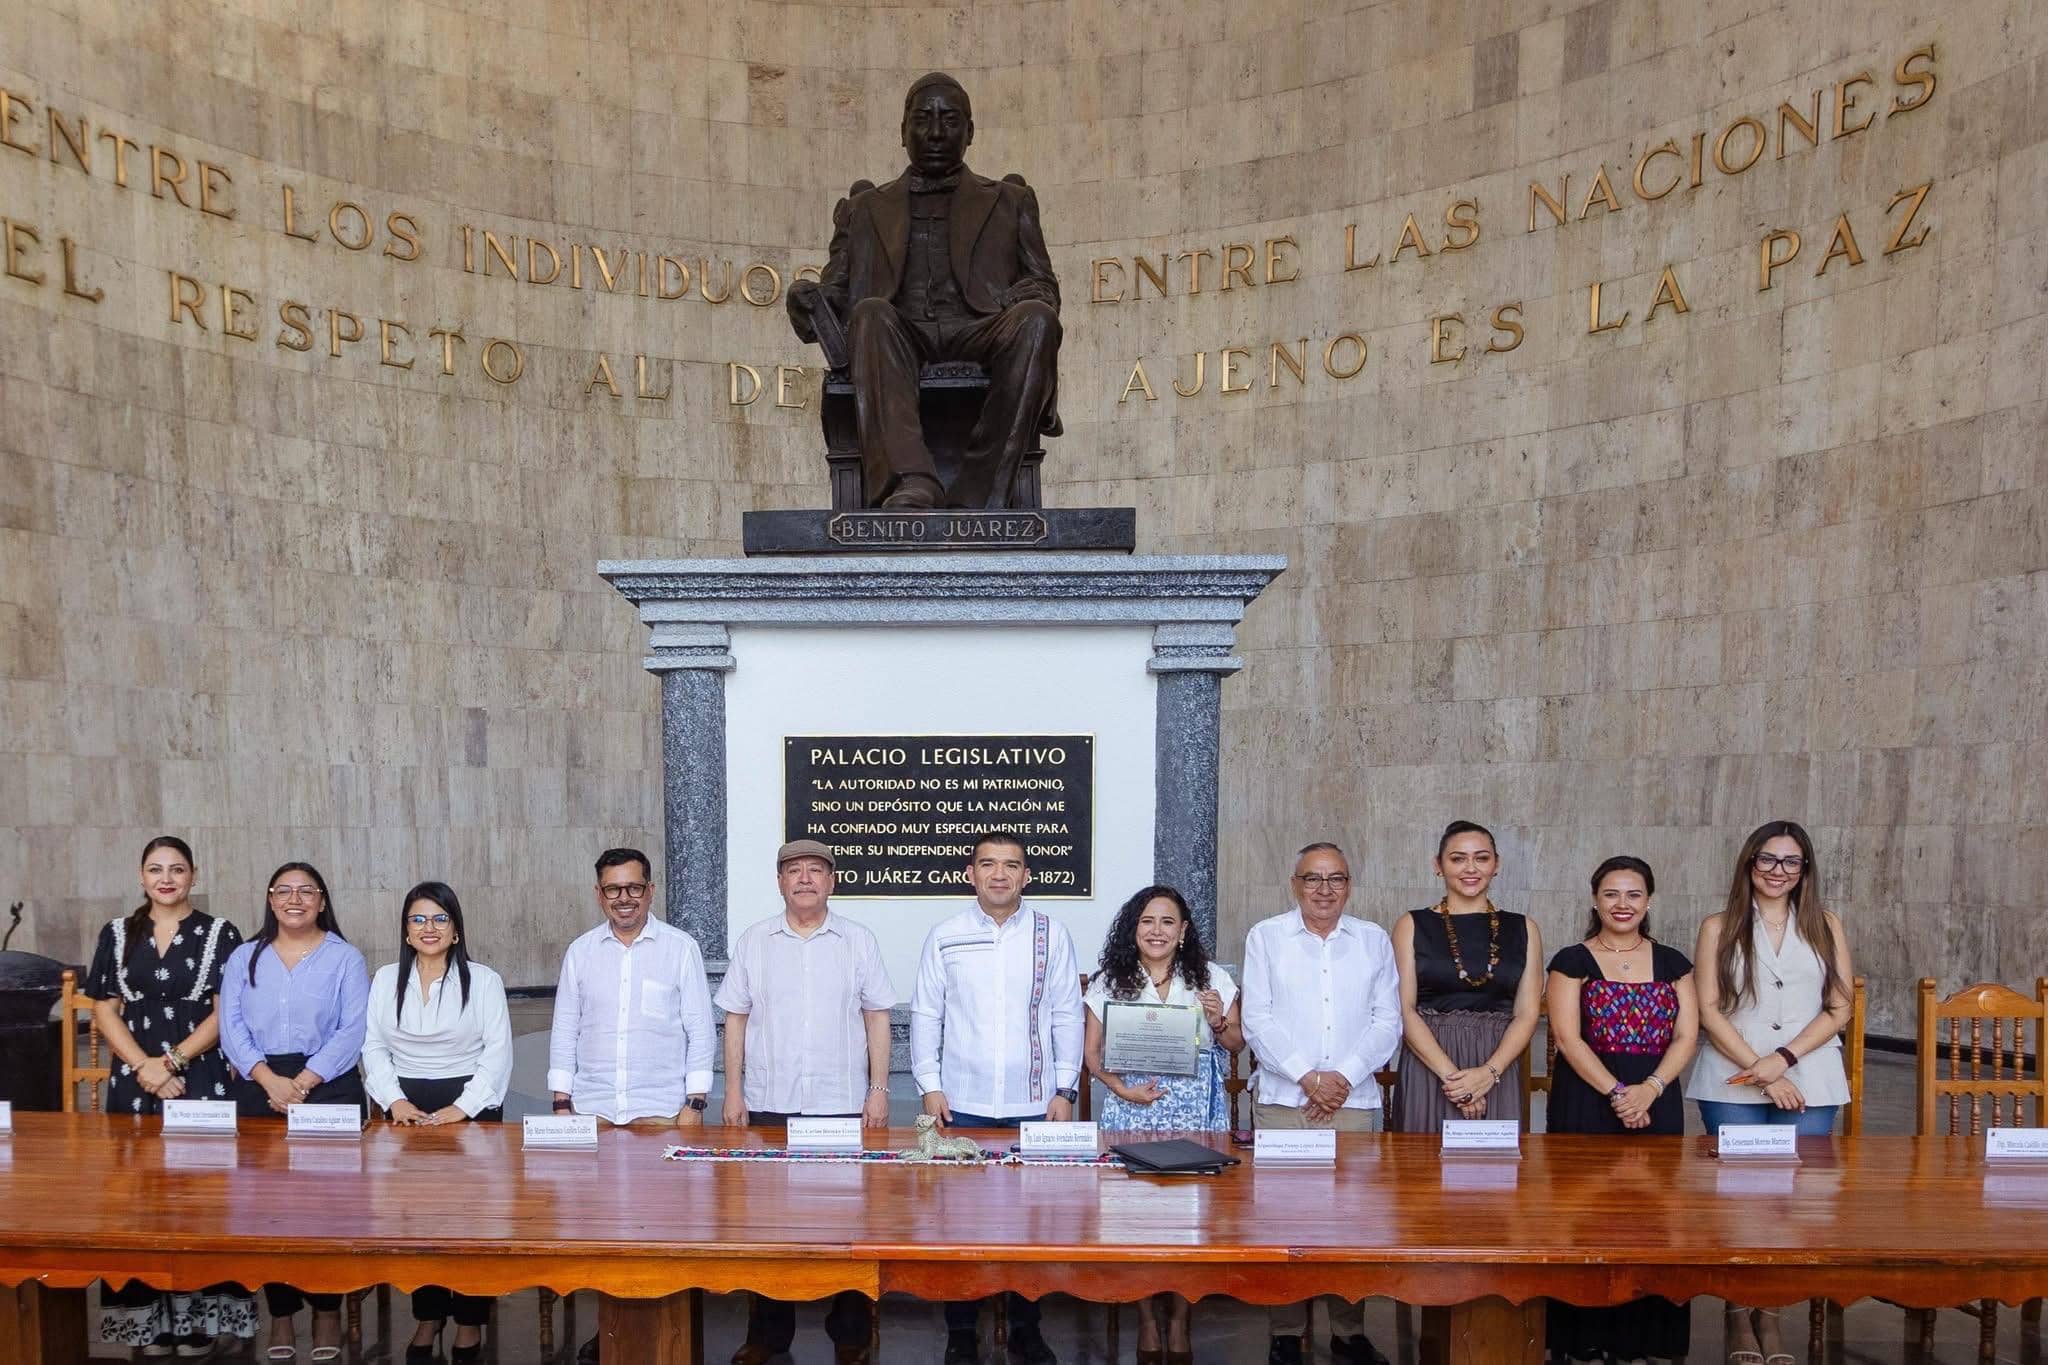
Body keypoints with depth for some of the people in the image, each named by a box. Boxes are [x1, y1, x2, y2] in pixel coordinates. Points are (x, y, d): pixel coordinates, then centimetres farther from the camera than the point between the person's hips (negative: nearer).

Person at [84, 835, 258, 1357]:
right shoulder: (117, 934, 8)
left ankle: (197, 1317, 7)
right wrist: (145, 1066, -8)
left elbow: (225, 1013, -3)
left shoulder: (220, 935, 1)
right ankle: (148, 1318, 13)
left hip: (201, 1080, -2)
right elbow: (104, 1009, 4)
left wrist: (172, 1062, -12)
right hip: (133, 1082, 2)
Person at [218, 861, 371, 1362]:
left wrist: (303, 1083, -15)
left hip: (329, 1090, -2)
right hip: (259, 1091, 3)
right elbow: (232, 1028, 1)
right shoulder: (244, 958, 10)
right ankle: (281, 1312, 16)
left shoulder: (345, 958, 1)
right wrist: (271, 1081, -13)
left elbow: (353, 1030, -6)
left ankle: (327, 1310, 14)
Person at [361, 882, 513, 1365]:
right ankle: (427, 1317, 17)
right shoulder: (386, 979, 7)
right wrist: (395, 1100, -9)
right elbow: (373, 1047, 4)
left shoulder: (483, 980, -2)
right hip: (408, 1109, 2)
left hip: (471, 1106, -2)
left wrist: (462, 1108, -13)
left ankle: (469, 1323, 9)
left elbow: (498, 1051, -6)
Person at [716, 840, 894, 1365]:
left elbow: (876, 1018, 3)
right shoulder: (754, 941, 5)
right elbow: (736, 1019, 7)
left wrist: (879, 1090, -2)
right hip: (769, 1105, 1)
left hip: (843, 1105, -1)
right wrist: (733, 1091, 2)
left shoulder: (859, 941, 3)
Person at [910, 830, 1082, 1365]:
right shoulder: (945, 936, 1)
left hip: (1034, 1104, 0)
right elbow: (925, 1015, 4)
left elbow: (1066, 1016, 3)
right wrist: (930, 1086, -2)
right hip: (962, 1104, 0)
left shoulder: (1051, 934, 1)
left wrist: (1065, 1089, 0)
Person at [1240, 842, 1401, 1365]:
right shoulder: (1265, 936, 2)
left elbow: (1387, 1022, 4)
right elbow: (1258, 1019, -3)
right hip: (1282, 1101, -1)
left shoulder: (1375, 941, 9)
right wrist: (1307, 1077, -11)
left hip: (1355, 1102, 2)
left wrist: (1344, 1076, -8)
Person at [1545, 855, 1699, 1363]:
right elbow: (1568, 1038, -8)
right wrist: (1616, 1093, -17)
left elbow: (1686, 1036, 2)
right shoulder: (1572, 961, 0)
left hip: (1656, 1104, 3)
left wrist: (1649, 1089, -12)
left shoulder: (1672, 963, 10)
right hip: (1586, 1103, -3)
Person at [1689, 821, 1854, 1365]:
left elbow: (1839, 1009, 3)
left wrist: (1783, 1059, -10)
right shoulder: (1719, 928, 4)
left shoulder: (1826, 927, 9)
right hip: (1733, 1082, -1)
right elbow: (1709, 1009, -2)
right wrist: (1758, 1070, -10)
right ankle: (1739, 1314, 12)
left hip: (1809, 1083, 1)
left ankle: (1770, 1311, 14)